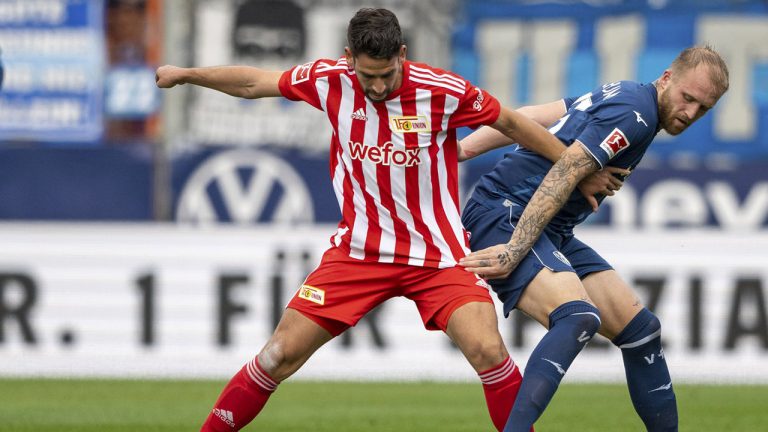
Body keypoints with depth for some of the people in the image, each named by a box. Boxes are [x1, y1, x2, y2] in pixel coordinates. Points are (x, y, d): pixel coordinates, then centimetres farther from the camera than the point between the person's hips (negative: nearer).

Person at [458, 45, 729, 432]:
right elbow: (562, 174, -23)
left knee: (640, 328, 5)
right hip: (504, 214, -10)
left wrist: (463, 148, 12)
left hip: (553, 235, 10)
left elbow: (526, 119, 14)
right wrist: (513, 251, -27)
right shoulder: (635, 113, -16)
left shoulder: (623, 97, 15)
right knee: (579, 317, -33)